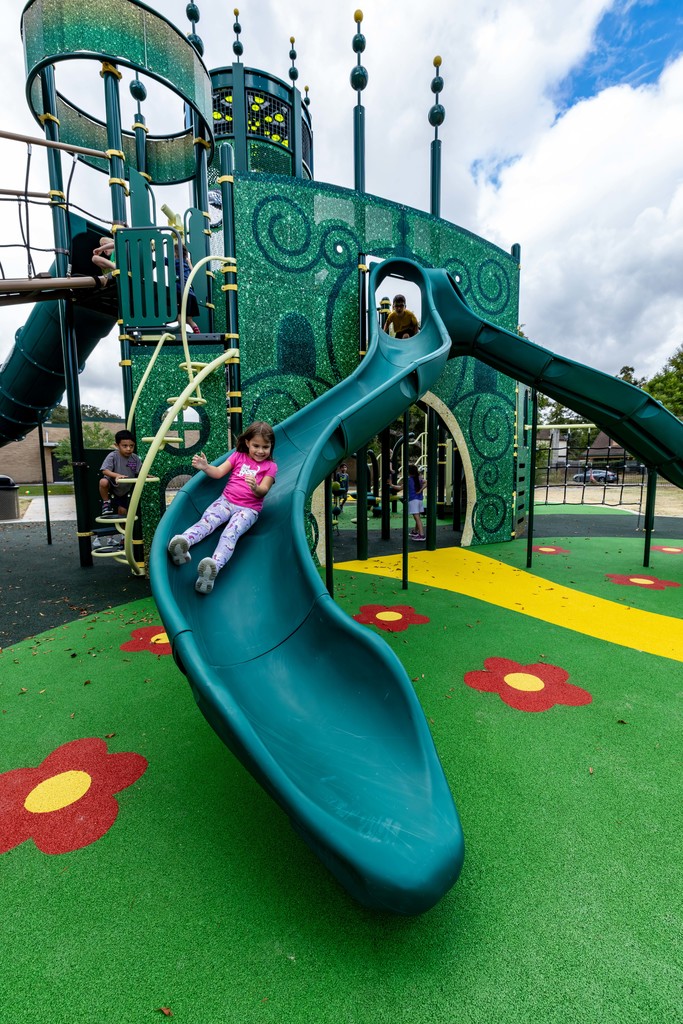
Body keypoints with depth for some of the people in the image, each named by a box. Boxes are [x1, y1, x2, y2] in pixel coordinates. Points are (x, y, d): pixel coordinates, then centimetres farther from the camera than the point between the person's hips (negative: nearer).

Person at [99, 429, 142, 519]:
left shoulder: (136, 458, -9)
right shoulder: (113, 456, -21)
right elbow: (105, 470, -28)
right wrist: (117, 475, -46)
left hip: (125, 491, 4)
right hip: (112, 486, -3)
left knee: (123, 511, 6)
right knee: (103, 482, -37)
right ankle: (106, 503, -11)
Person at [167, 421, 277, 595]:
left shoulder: (270, 467, 8)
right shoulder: (238, 456, 15)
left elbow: (263, 491, -7)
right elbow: (218, 472, 5)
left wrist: (256, 488, -31)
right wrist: (205, 467, -16)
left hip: (248, 508, -3)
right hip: (226, 500, 4)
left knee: (231, 533, -31)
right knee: (207, 521, -26)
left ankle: (214, 567, -56)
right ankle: (182, 543, -53)